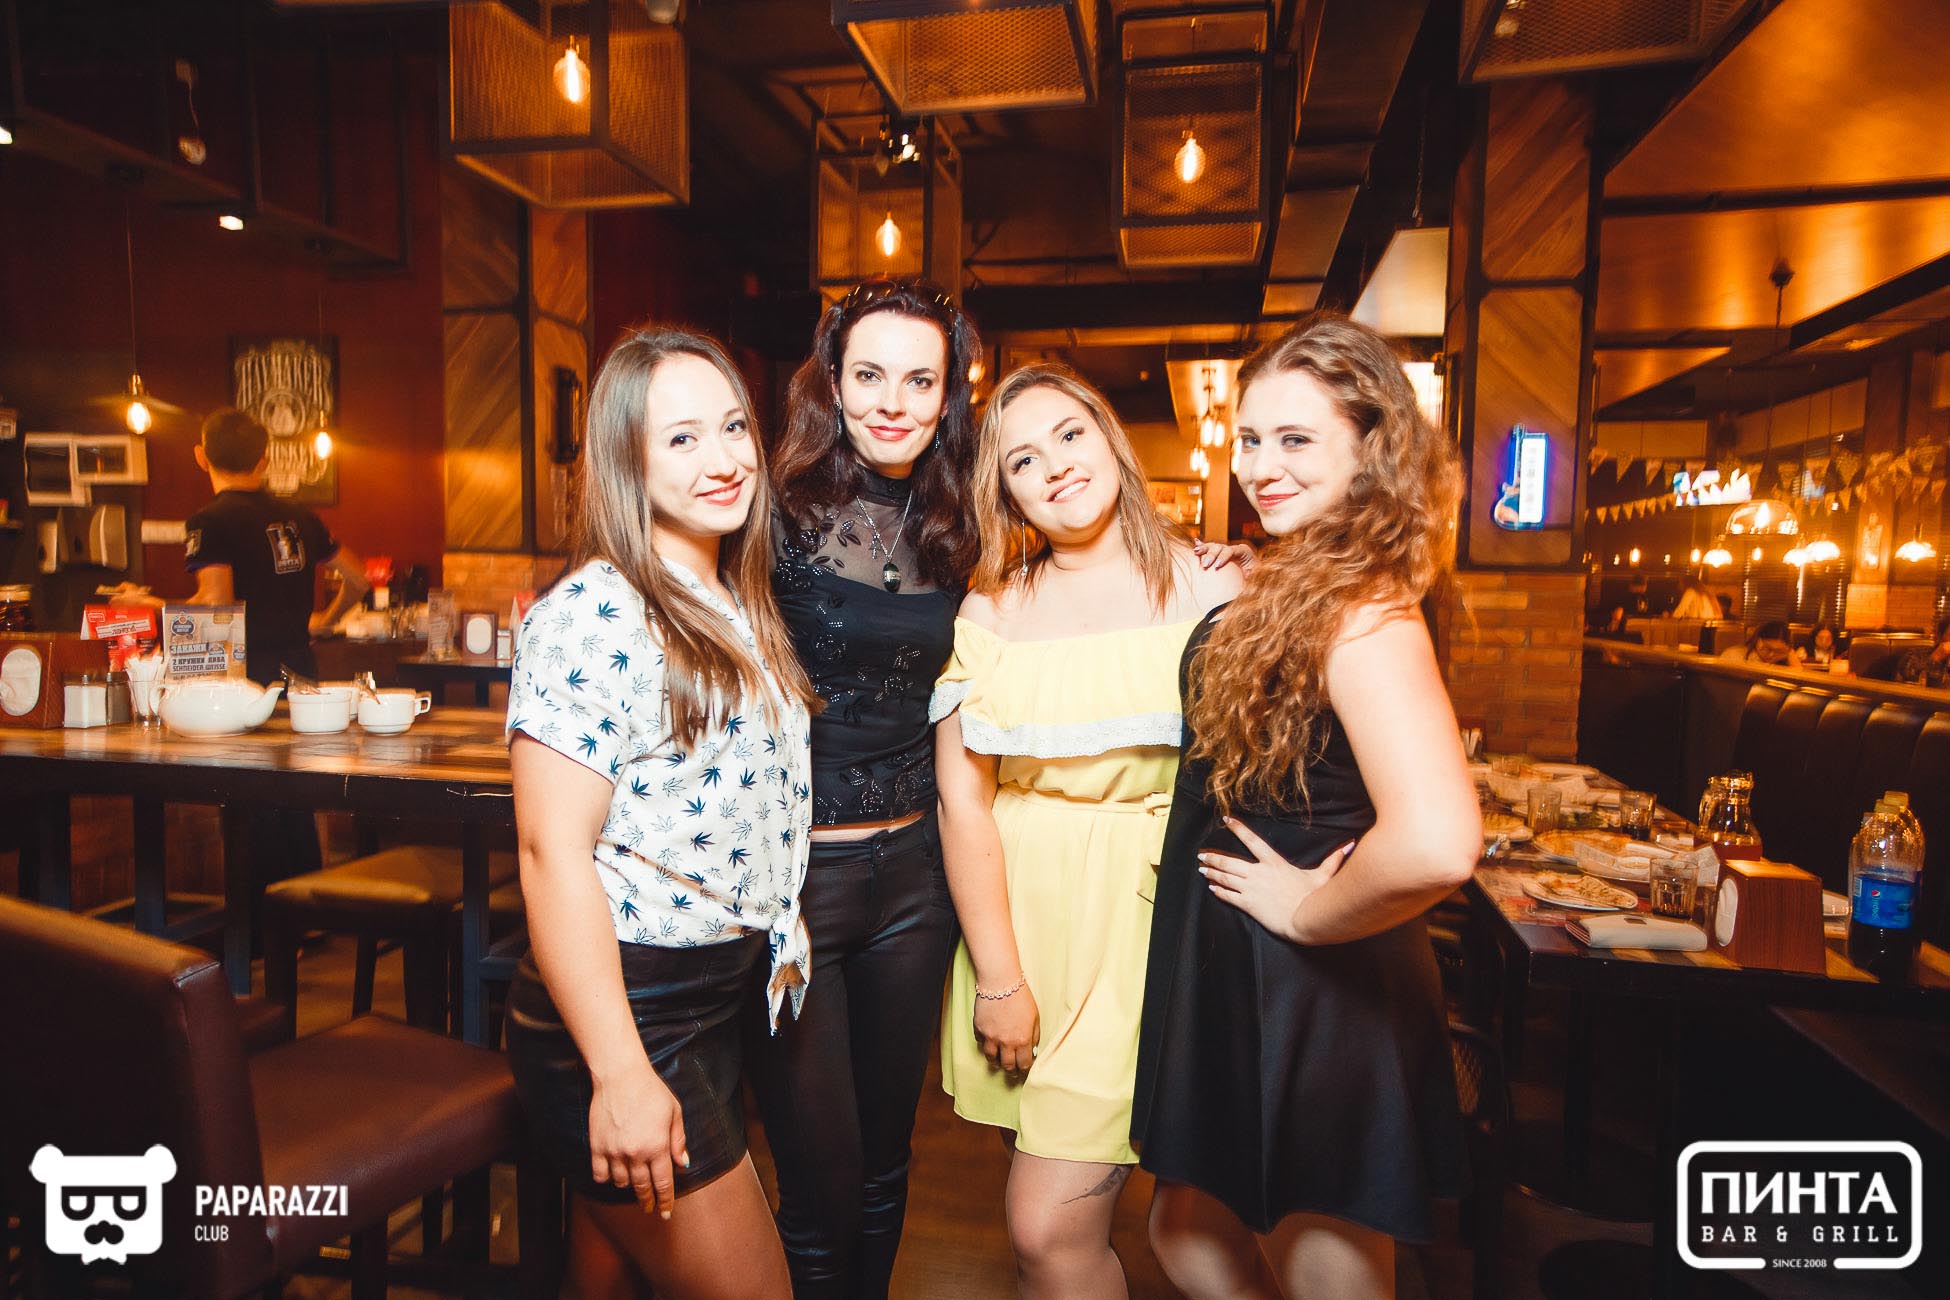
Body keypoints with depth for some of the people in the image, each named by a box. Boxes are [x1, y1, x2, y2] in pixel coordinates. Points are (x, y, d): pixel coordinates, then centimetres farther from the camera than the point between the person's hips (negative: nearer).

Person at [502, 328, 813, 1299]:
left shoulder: (737, 613, 9)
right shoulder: (591, 615, -17)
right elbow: (553, 853, -21)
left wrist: (772, 946, 15)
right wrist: (621, 1075, -22)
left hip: (722, 1001, 7)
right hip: (619, 1016, -7)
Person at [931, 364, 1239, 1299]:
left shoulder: (1208, 586, -1)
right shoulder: (990, 612, 2)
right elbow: (962, 799, -2)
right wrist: (999, 980, -5)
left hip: (1148, 925, -2)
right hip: (1018, 915, 3)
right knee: (1043, 1219, 12)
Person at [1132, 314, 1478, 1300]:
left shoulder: (1363, 610, -24)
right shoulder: (1286, 585, 4)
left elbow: (1435, 845, -38)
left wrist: (1306, 911, -22)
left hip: (1320, 1009, -9)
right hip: (1235, 990, 9)